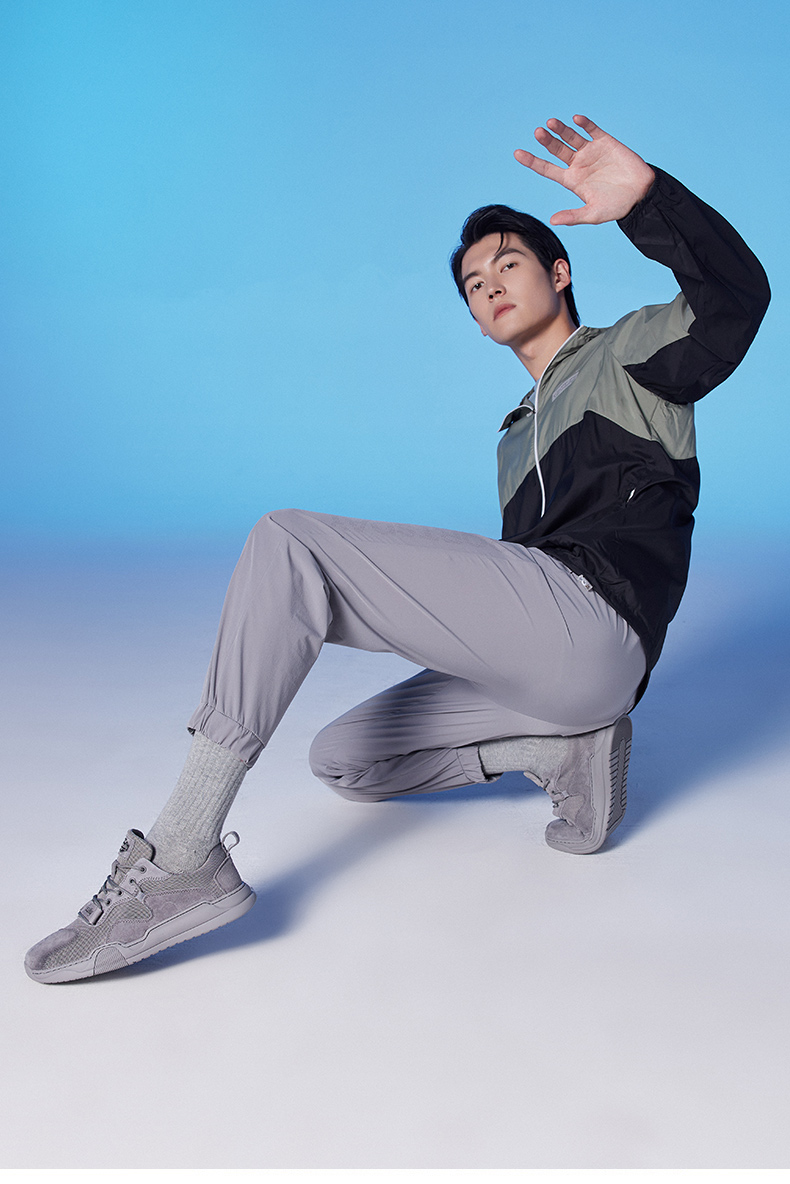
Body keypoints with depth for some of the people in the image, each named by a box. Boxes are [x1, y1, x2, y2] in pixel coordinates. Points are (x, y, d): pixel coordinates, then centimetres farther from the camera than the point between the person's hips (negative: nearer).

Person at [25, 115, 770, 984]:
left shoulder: (625, 356, 12)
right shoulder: (518, 437, 35)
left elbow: (734, 297, -9)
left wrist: (647, 196, -22)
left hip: (589, 617, -10)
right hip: (537, 664, 10)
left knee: (288, 542, -20)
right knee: (341, 759, 15)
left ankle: (183, 861, -24)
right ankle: (563, 748, 0)